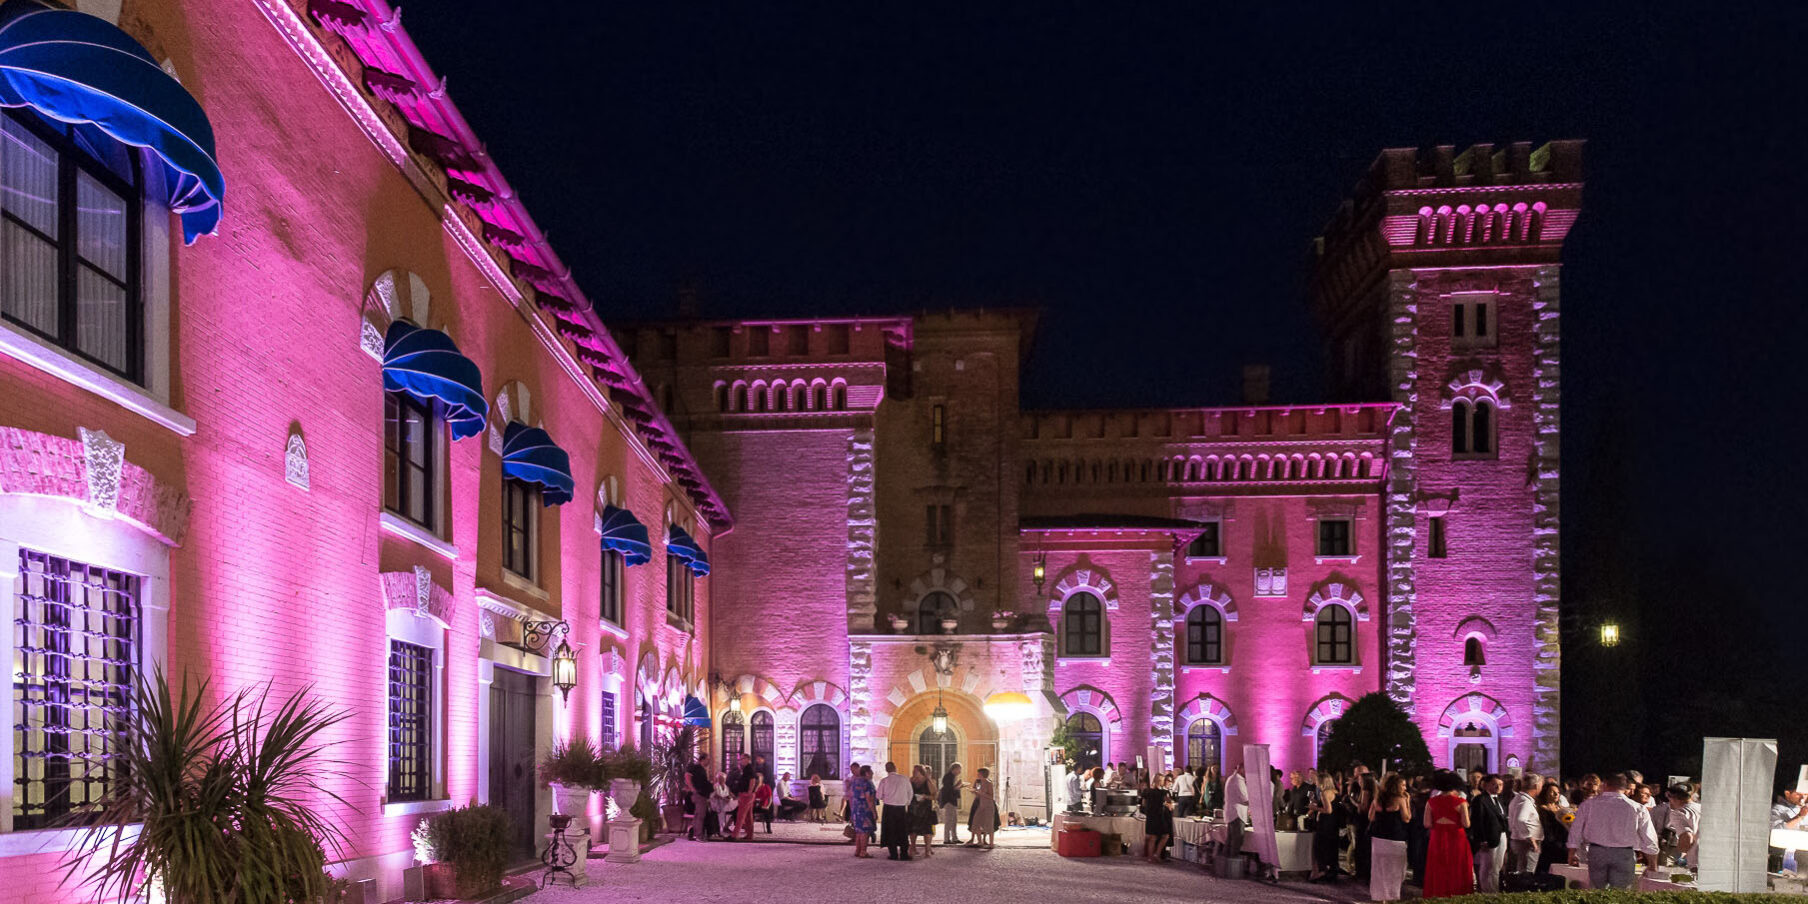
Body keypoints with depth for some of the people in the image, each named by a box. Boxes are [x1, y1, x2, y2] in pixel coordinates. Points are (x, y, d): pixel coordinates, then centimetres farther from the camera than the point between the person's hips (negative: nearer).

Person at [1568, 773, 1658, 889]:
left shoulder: (1588, 804, 1)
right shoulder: (1637, 808, 0)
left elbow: (1576, 831, 7)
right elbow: (1649, 841, 4)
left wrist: (1572, 854, 20)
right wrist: (1653, 865, 16)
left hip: (1596, 853, 1)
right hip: (1624, 854, -1)